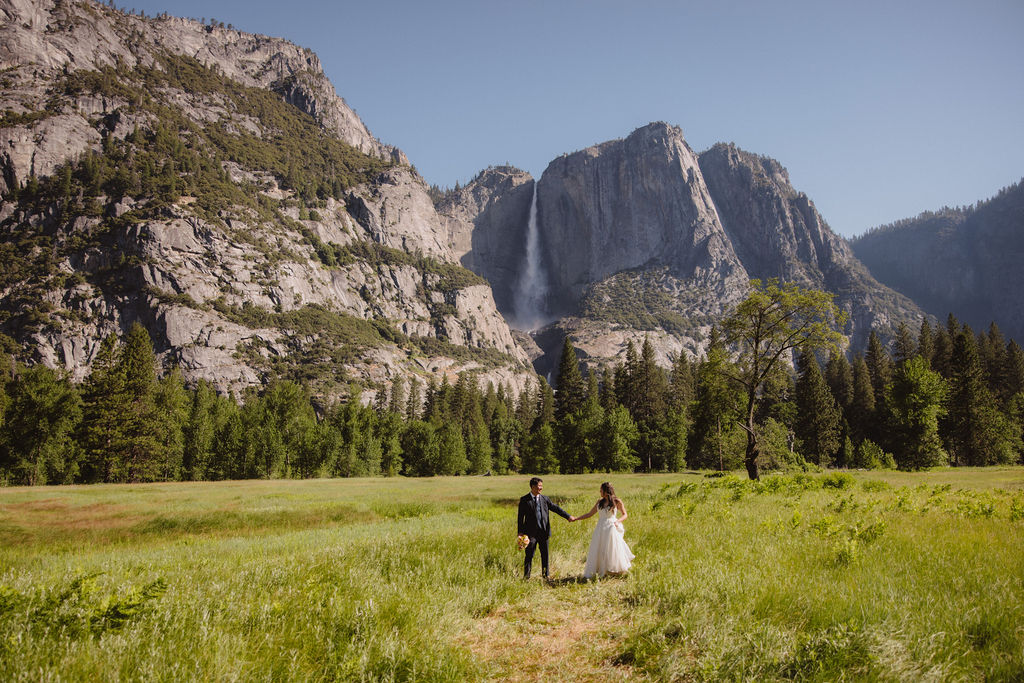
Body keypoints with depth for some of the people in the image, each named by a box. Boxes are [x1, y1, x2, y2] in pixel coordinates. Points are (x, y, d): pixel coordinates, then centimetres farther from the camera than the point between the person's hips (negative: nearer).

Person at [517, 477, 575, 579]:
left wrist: (568, 516, -2)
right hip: (531, 532, -4)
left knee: (545, 555, 10)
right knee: (529, 555, -1)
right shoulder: (524, 500, -2)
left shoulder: (545, 499, 9)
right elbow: (520, 517, -2)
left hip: (543, 532, 4)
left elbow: (556, 508, 7)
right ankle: (526, 577, 9)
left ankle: (545, 576, 22)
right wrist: (520, 532, -7)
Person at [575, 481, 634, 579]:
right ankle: (591, 573, 8)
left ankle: (616, 571, 18)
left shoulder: (617, 501, -3)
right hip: (600, 528, 4)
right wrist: (575, 518, 7)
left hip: (611, 528, -4)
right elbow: (590, 514, 14)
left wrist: (618, 521, -17)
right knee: (596, 551, 3)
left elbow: (625, 514, 4)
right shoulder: (600, 501, 9)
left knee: (612, 550, 0)